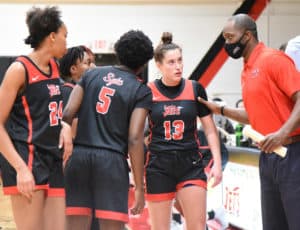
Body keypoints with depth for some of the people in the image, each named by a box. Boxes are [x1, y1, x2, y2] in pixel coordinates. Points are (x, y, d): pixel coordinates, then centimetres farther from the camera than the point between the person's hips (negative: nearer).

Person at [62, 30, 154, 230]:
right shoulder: (141, 91, 2)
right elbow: (134, 140, -6)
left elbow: (68, 114, 2)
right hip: (112, 161, -4)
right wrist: (139, 187, -4)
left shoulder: (92, 74, 12)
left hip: (79, 155, 4)